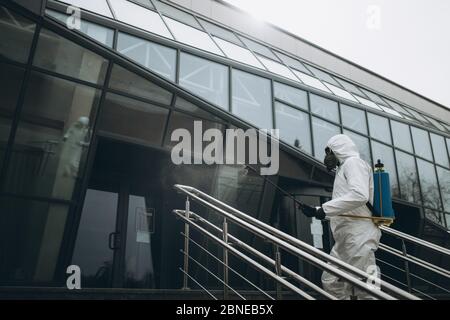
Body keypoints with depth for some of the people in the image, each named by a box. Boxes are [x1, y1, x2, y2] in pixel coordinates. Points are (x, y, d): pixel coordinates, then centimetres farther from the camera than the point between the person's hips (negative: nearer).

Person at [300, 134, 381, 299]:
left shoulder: (353, 162, -3)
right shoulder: (343, 169, 25)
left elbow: (359, 195, -22)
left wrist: (325, 208, -17)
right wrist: (316, 211, 24)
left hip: (359, 236, -10)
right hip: (345, 239, 10)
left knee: (365, 289, -9)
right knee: (331, 281, 12)